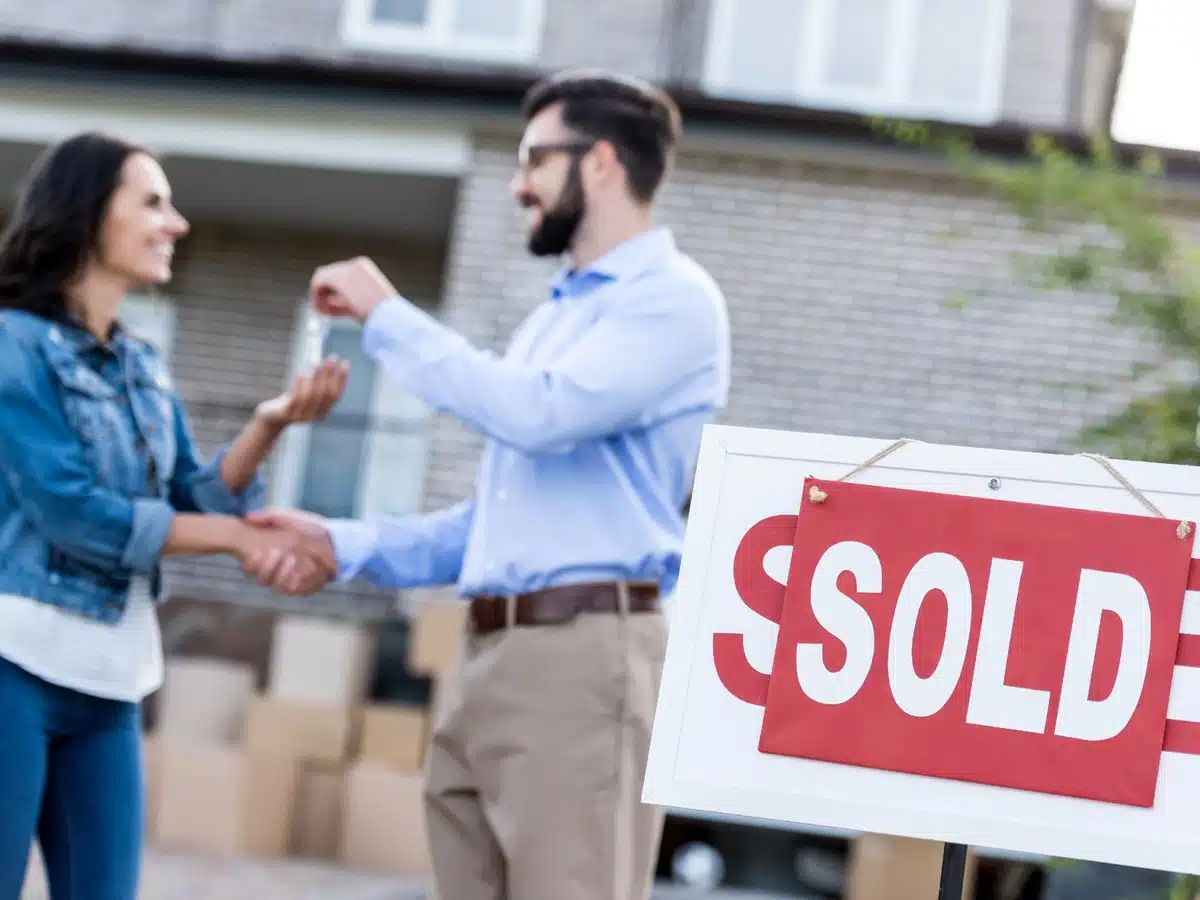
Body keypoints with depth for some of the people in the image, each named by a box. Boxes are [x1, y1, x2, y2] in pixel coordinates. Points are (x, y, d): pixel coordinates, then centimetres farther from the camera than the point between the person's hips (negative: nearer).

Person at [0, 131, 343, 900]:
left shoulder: (143, 369, 15)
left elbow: (198, 501, 8)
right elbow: (71, 510, -15)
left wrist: (269, 426, -9)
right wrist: (238, 537, -10)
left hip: (109, 672, 7)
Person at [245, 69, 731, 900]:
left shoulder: (672, 298, -3)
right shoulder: (550, 322, 26)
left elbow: (539, 414, -18)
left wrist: (388, 317, -7)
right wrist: (344, 548, 12)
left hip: (583, 656, -9)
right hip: (489, 660, 9)